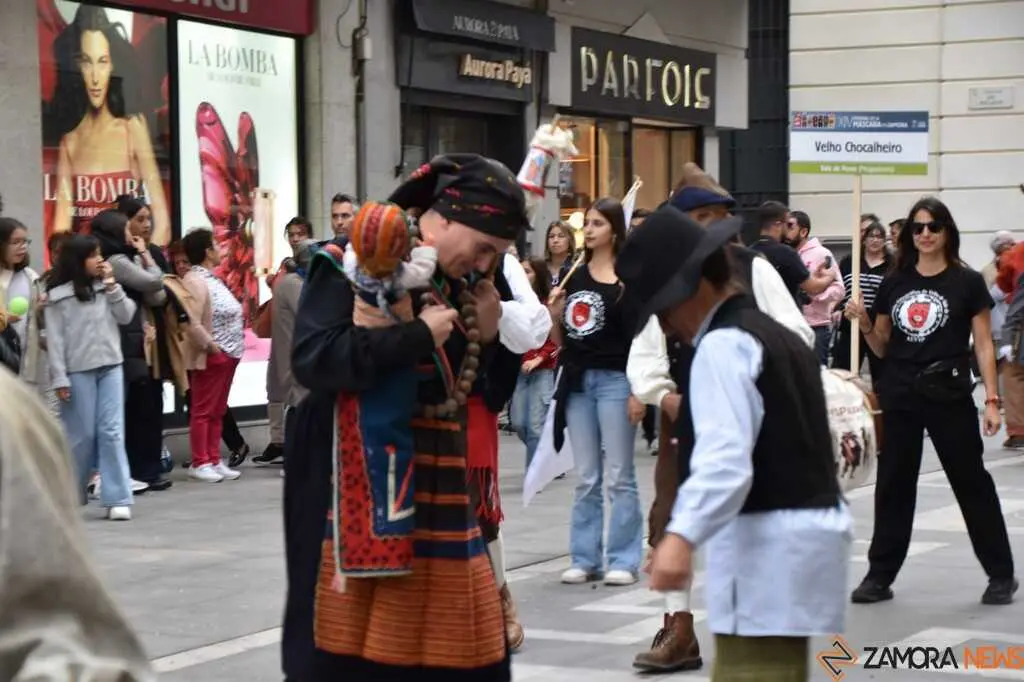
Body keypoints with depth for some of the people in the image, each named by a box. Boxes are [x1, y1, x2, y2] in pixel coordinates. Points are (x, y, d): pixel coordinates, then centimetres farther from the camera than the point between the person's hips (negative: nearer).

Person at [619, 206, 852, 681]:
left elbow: (726, 457, -27)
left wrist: (681, 536, -39)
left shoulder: (723, 345, -12)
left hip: (766, 544, -11)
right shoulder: (780, 337, 18)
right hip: (806, 531, 11)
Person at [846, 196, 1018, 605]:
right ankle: (880, 575, 16)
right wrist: (864, 323, -7)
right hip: (899, 398, 3)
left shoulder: (967, 283, -2)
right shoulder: (894, 284, 7)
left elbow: (984, 346, -2)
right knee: (893, 485, 8)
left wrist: (992, 400, -9)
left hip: (949, 398, -3)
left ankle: (1001, 574, 15)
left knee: (972, 484, 4)